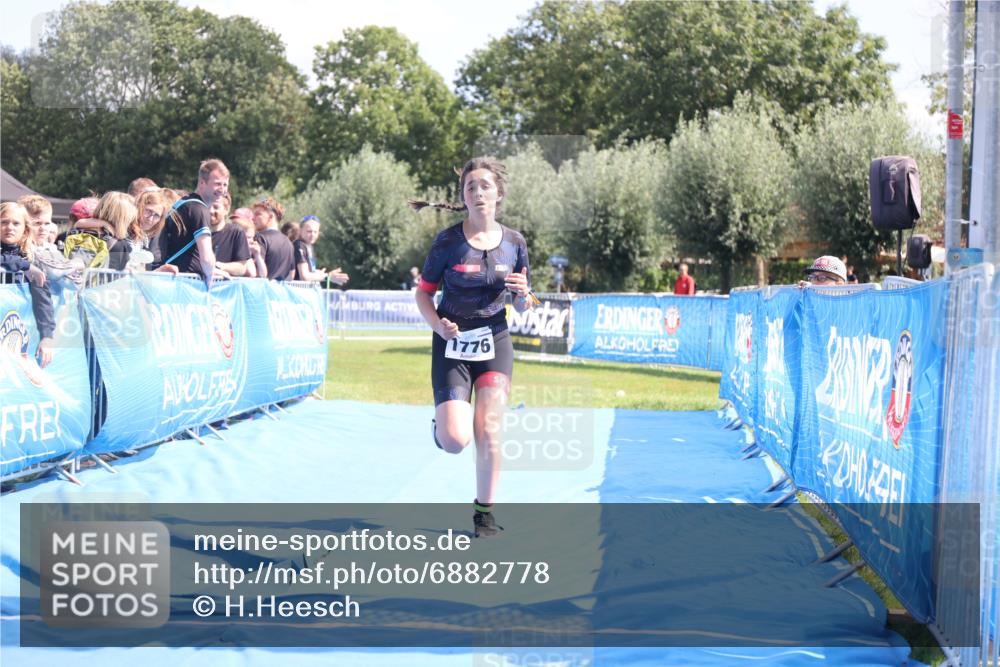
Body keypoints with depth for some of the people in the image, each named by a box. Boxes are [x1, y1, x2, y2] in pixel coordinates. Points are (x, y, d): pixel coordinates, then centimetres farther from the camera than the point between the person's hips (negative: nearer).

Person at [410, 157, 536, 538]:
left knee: (489, 429, -7)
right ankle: (442, 418, 26)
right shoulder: (448, 242, -9)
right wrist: (438, 324, -19)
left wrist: (523, 294, -16)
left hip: (494, 342, 2)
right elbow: (423, 293, -1)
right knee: (455, 441, -12)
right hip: (452, 344, -2)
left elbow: (523, 307, 7)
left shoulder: (514, 243, 0)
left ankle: (484, 512, 11)